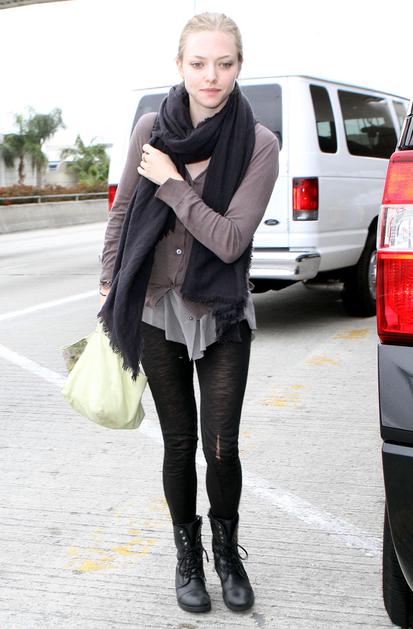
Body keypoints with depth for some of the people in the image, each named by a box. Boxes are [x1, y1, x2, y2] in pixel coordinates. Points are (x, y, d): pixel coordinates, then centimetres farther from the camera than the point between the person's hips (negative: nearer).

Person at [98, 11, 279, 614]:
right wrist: (110, 284, 11)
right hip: (156, 310, 2)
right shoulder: (152, 128, -4)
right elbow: (122, 211, 8)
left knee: (221, 447, 1)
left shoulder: (259, 144, -12)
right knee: (179, 443, 12)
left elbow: (231, 240, -19)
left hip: (221, 315, -2)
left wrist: (170, 183, -18)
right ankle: (187, 554, 32)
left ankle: (227, 550, 29)